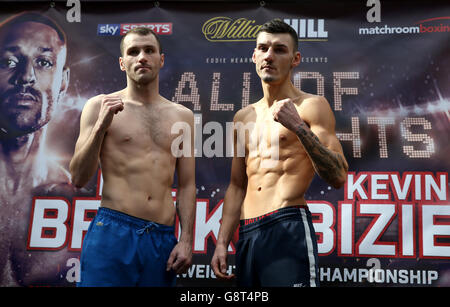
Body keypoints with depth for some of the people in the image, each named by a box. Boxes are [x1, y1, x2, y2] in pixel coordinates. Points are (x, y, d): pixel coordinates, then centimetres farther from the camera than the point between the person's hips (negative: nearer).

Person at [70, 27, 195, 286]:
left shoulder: (182, 116, 10)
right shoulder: (100, 106, 3)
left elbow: (187, 185, 10)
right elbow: (79, 179, -2)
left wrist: (186, 240, 2)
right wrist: (101, 126, -13)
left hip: (163, 239, 3)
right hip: (112, 232, -2)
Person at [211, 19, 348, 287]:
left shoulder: (312, 106, -2)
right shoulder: (244, 117, 15)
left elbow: (339, 177, -10)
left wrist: (298, 127, -20)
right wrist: (222, 242, 12)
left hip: (290, 229, -6)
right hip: (247, 235, 6)